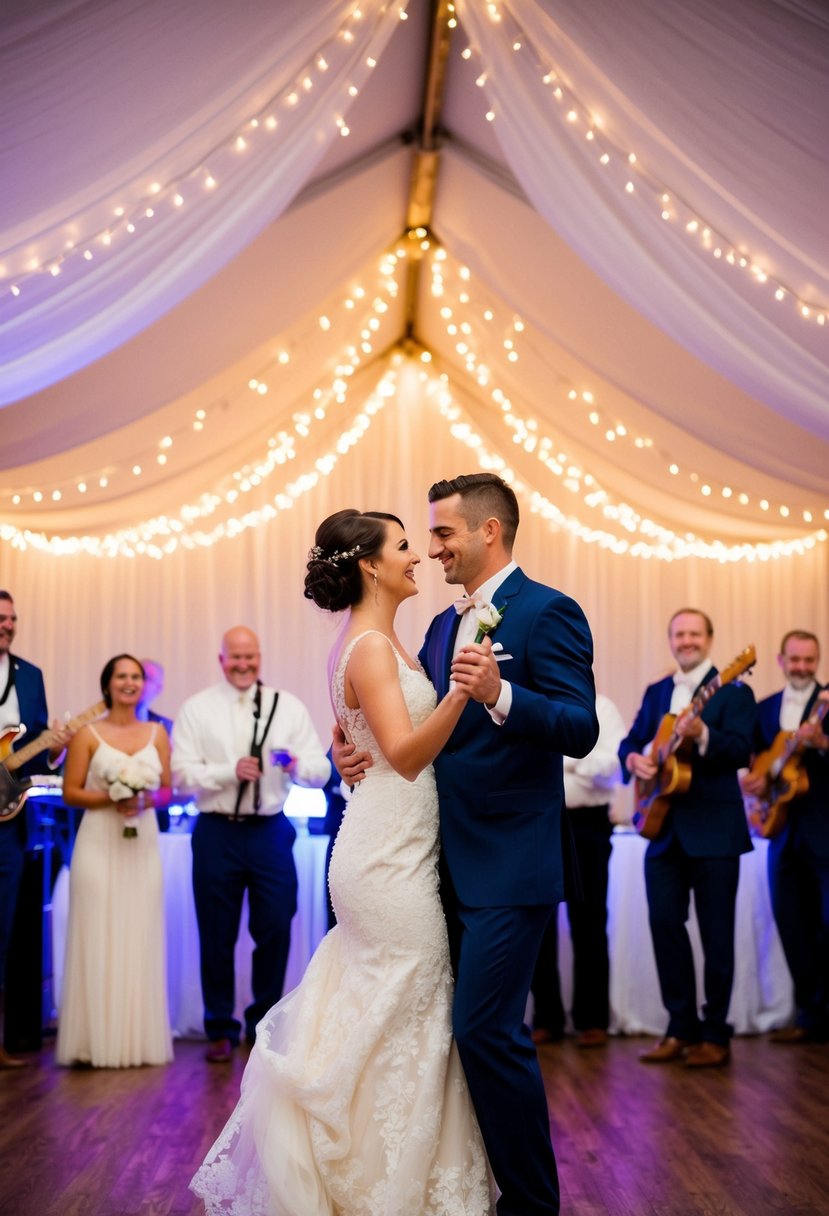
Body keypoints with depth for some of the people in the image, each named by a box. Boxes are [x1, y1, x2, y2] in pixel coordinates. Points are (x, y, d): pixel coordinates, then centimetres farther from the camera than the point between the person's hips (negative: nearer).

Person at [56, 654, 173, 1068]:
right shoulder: (88, 734, 0)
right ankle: (97, 1041, 3)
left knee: (140, 939, 4)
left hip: (143, 845, 3)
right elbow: (70, 792, -2)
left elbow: (167, 789, 11)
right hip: (99, 845, -3)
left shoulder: (157, 733, 9)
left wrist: (146, 800, -9)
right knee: (98, 939, -3)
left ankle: (139, 1038, 11)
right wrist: (110, 799, -16)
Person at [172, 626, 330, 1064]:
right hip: (217, 832, -1)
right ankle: (221, 1029, 20)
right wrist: (231, 771, -21)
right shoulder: (197, 709, 2)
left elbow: (321, 770, 0)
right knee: (217, 934, 6)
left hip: (270, 831, 1)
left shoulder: (288, 707, 5)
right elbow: (182, 773, -7)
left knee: (275, 930, 5)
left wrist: (297, 765, -21)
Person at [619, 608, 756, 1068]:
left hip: (714, 828, -5)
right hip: (664, 827, 5)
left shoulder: (733, 692, -3)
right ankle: (681, 1026, 14)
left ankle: (714, 1033, 9)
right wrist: (633, 758, -8)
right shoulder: (655, 693, 15)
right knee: (664, 922, 3)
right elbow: (631, 741, 15)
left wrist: (702, 734, -32)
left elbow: (742, 752, -15)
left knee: (716, 931, 0)